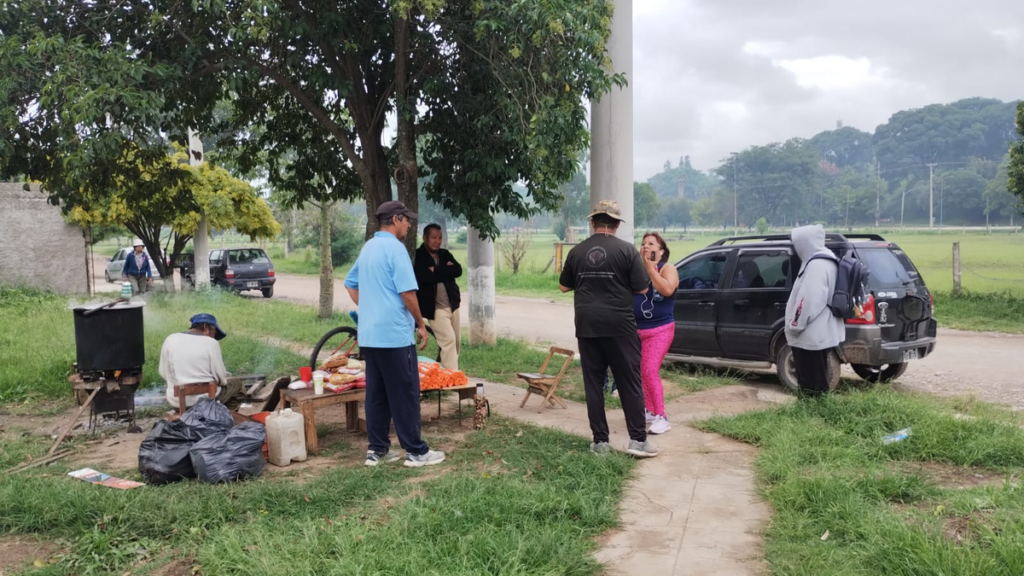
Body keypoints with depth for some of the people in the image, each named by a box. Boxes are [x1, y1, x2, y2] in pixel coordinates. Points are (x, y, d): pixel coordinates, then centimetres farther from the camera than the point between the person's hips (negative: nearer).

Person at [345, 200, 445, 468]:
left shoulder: (367, 248, 14)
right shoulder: (395, 248, -13)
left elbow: (351, 284, 24)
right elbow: (407, 292, -18)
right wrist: (421, 324, -7)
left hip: (369, 334, 9)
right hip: (394, 334, -9)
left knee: (376, 393, 11)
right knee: (405, 394, -2)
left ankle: (377, 450, 16)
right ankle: (416, 451, 5)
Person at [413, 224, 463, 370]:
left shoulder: (445, 254, 11)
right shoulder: (418, 256, -6)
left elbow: (458, 270, -6)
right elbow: (423, 276, -24)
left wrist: (436, 270, -15)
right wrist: (446, 271, -13)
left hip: (452, 305, 6)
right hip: (435, 307, -6)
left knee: (457, 340, 12)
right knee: (448, 339, -15)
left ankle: (452, 371, 27)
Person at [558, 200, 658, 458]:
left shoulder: (577, 252, 3)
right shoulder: (626, 250, -6)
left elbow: (564, 286, 13)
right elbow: (642, 289, -4)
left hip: (586, 325, 3)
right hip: (619, 325, -3)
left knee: (593, 383, 8)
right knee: (630, 383, 4)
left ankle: (600, 440, 10)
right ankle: (638, 439, 3)